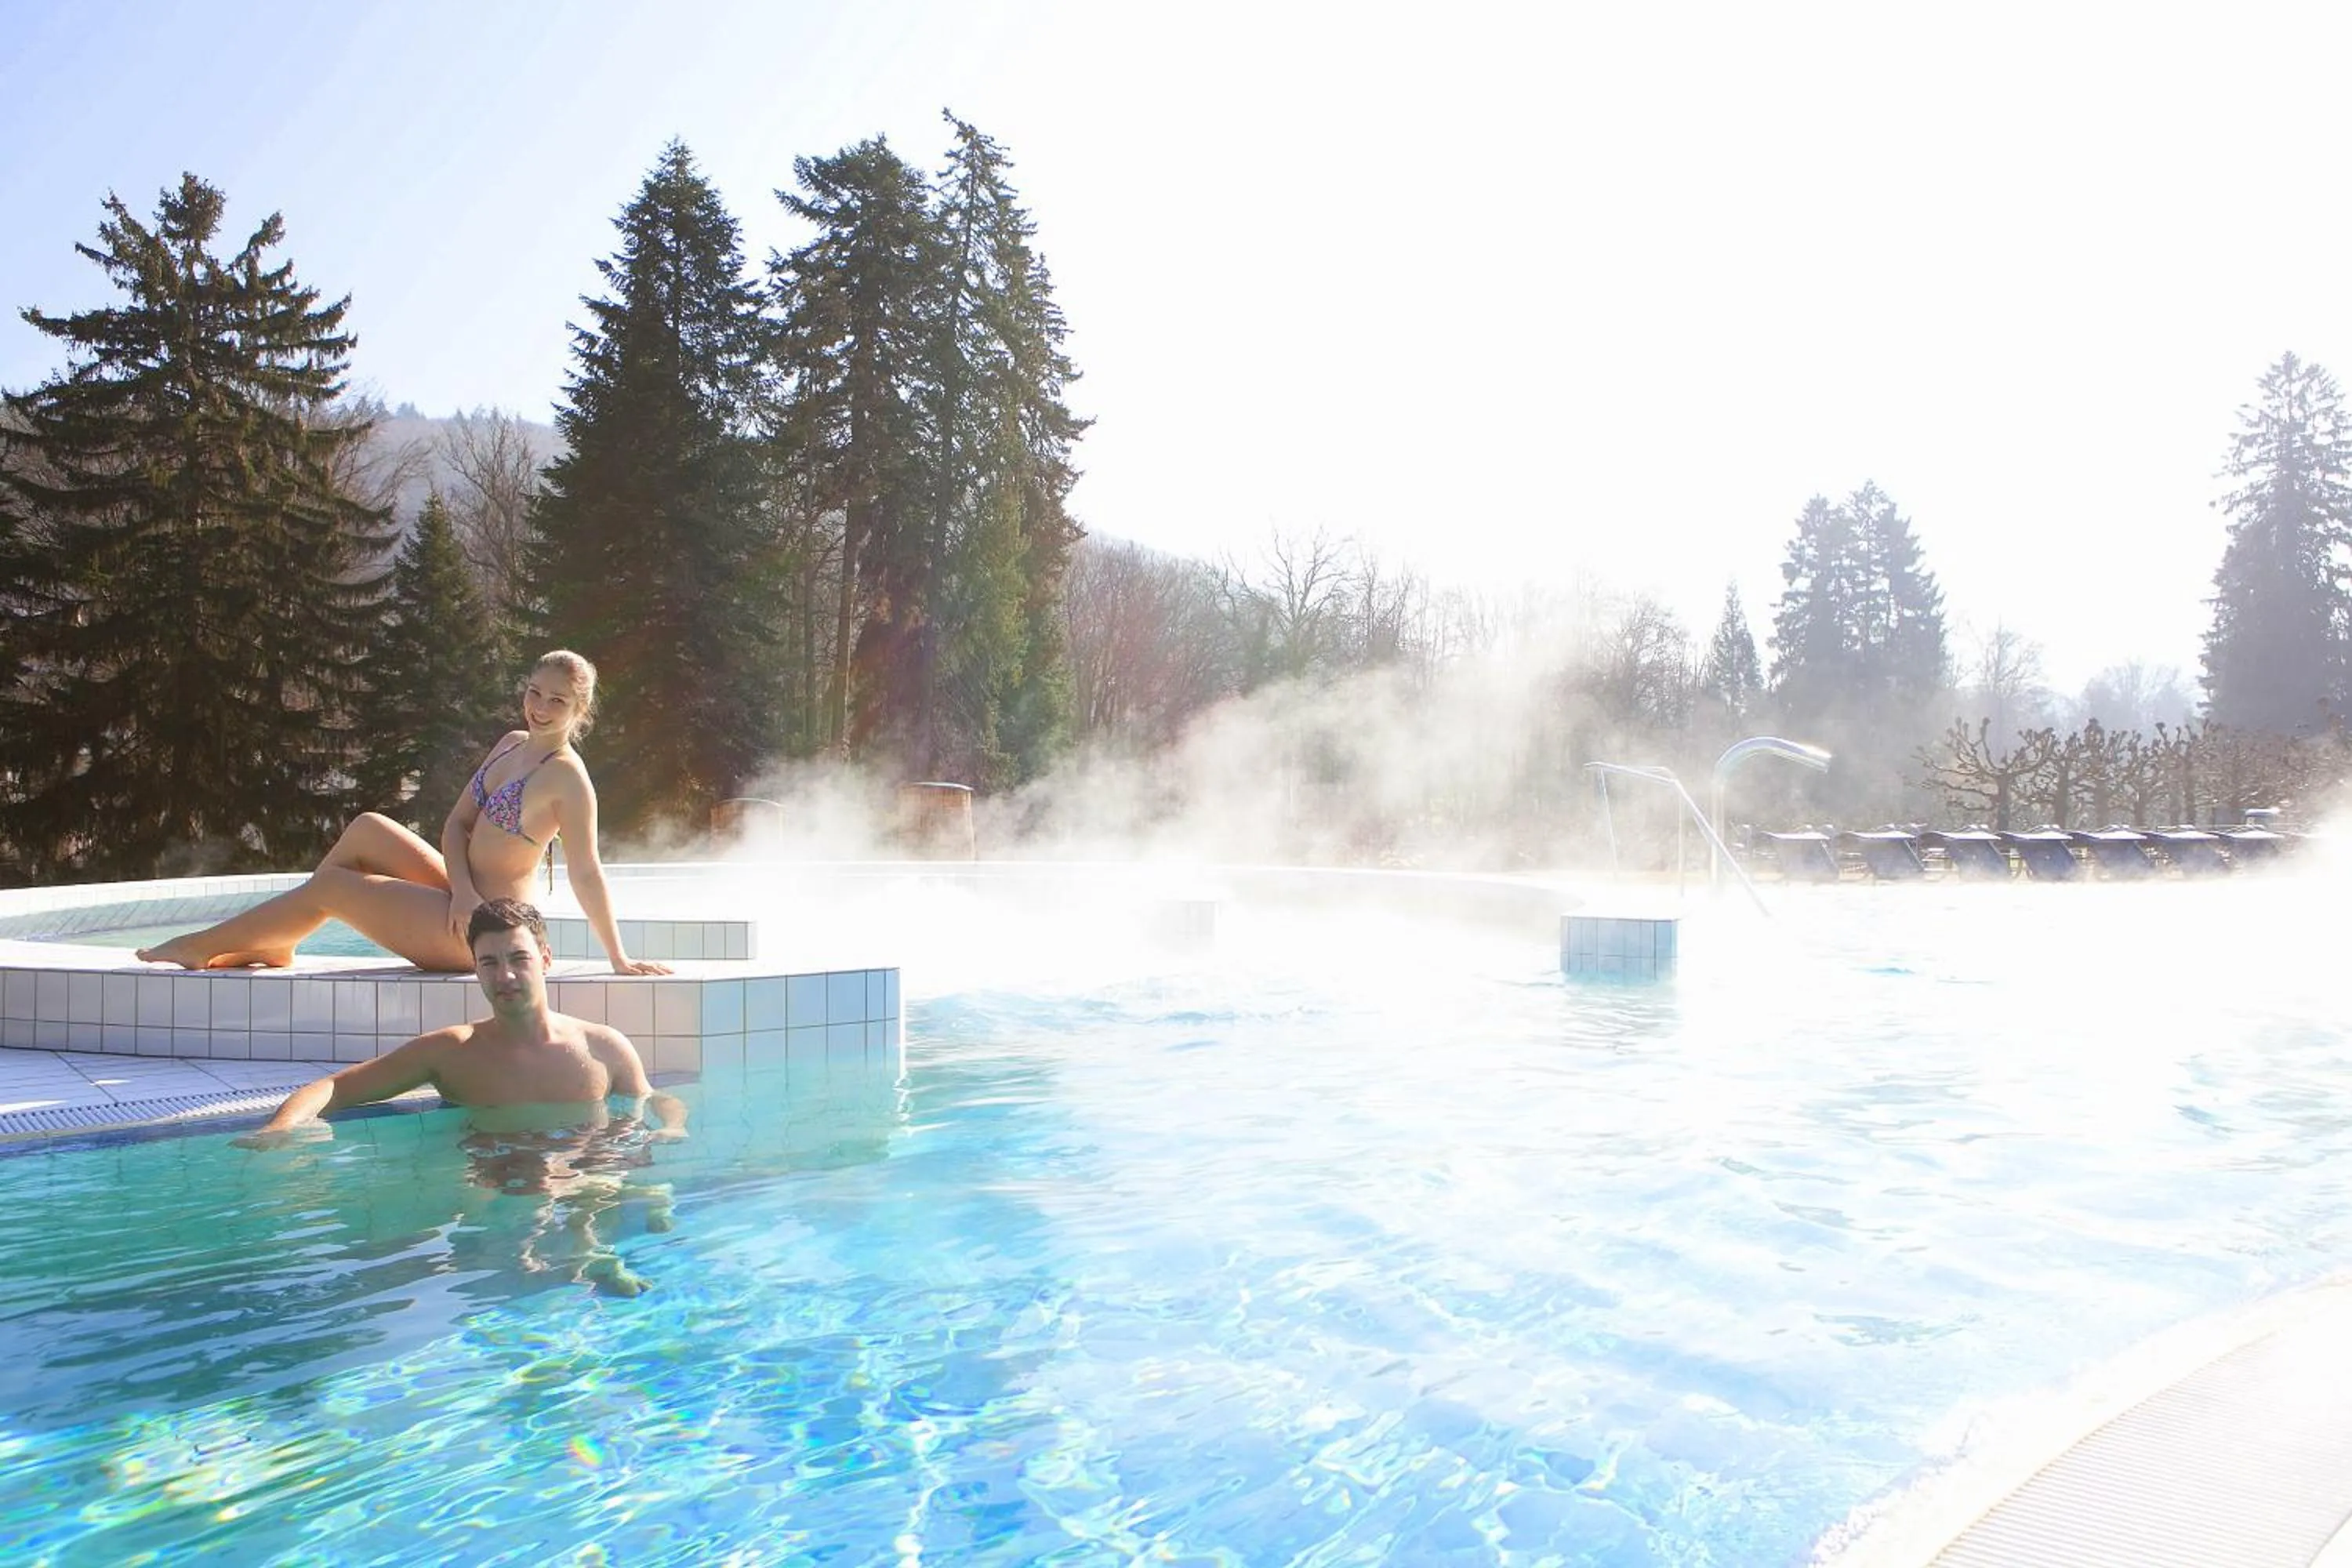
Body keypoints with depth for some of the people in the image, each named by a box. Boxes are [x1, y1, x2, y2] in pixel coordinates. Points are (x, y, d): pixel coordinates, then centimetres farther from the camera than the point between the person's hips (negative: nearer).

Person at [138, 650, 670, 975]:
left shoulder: (567, 777, -19)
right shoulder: (511, 744, 7)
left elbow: (587, 875, -20)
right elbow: (457, 821, 5)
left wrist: (619, 959, -20)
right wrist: (462, 890, -12)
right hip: (466, 905, 8)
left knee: (326, 886, 3)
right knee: (366, 829, 9)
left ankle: (199, 947, 25)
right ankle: (275, 946, 18)